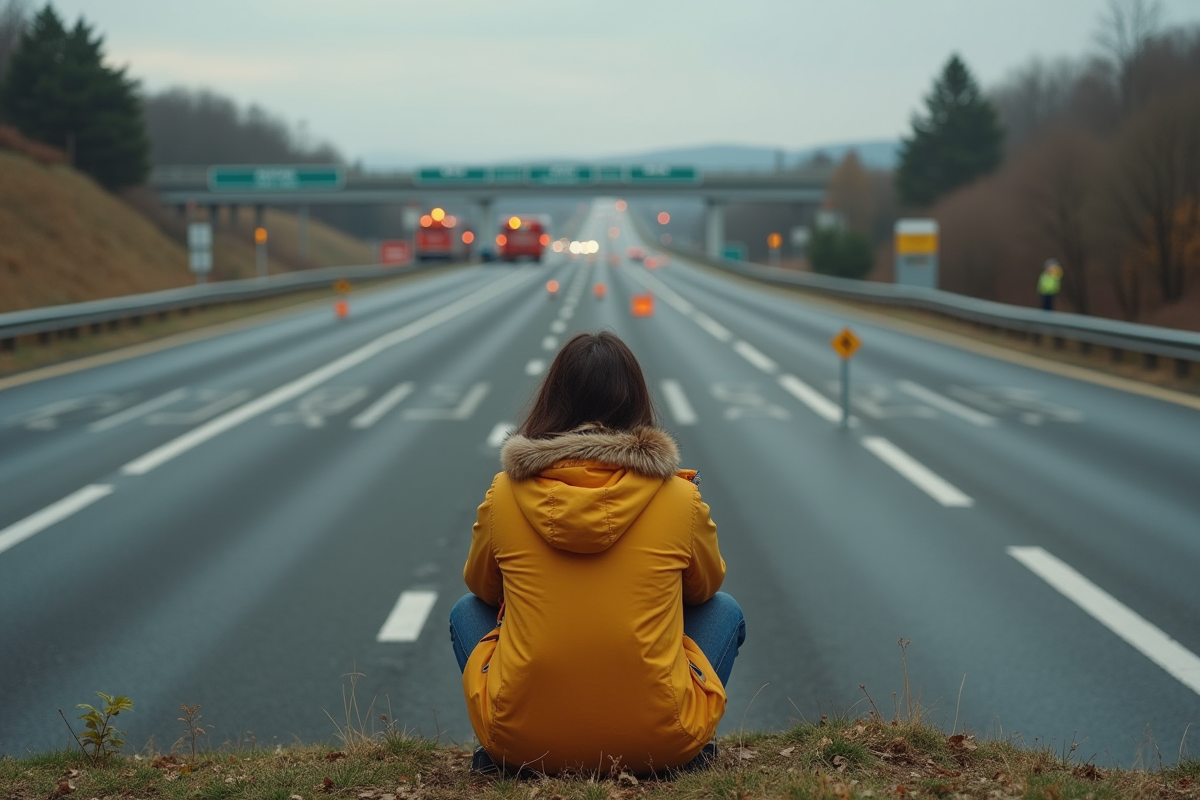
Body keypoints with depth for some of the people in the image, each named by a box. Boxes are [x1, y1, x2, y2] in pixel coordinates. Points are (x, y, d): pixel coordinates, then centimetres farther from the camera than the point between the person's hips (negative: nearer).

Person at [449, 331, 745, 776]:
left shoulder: (505, 493, -3)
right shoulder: (679, 497, -5)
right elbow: (705, 586, 17)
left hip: (523, 741, 1)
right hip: (658, 742, 0)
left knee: (466, 611, 29)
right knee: (724, 611, 26)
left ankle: (498, 753, 15)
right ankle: (690, 750, 15)